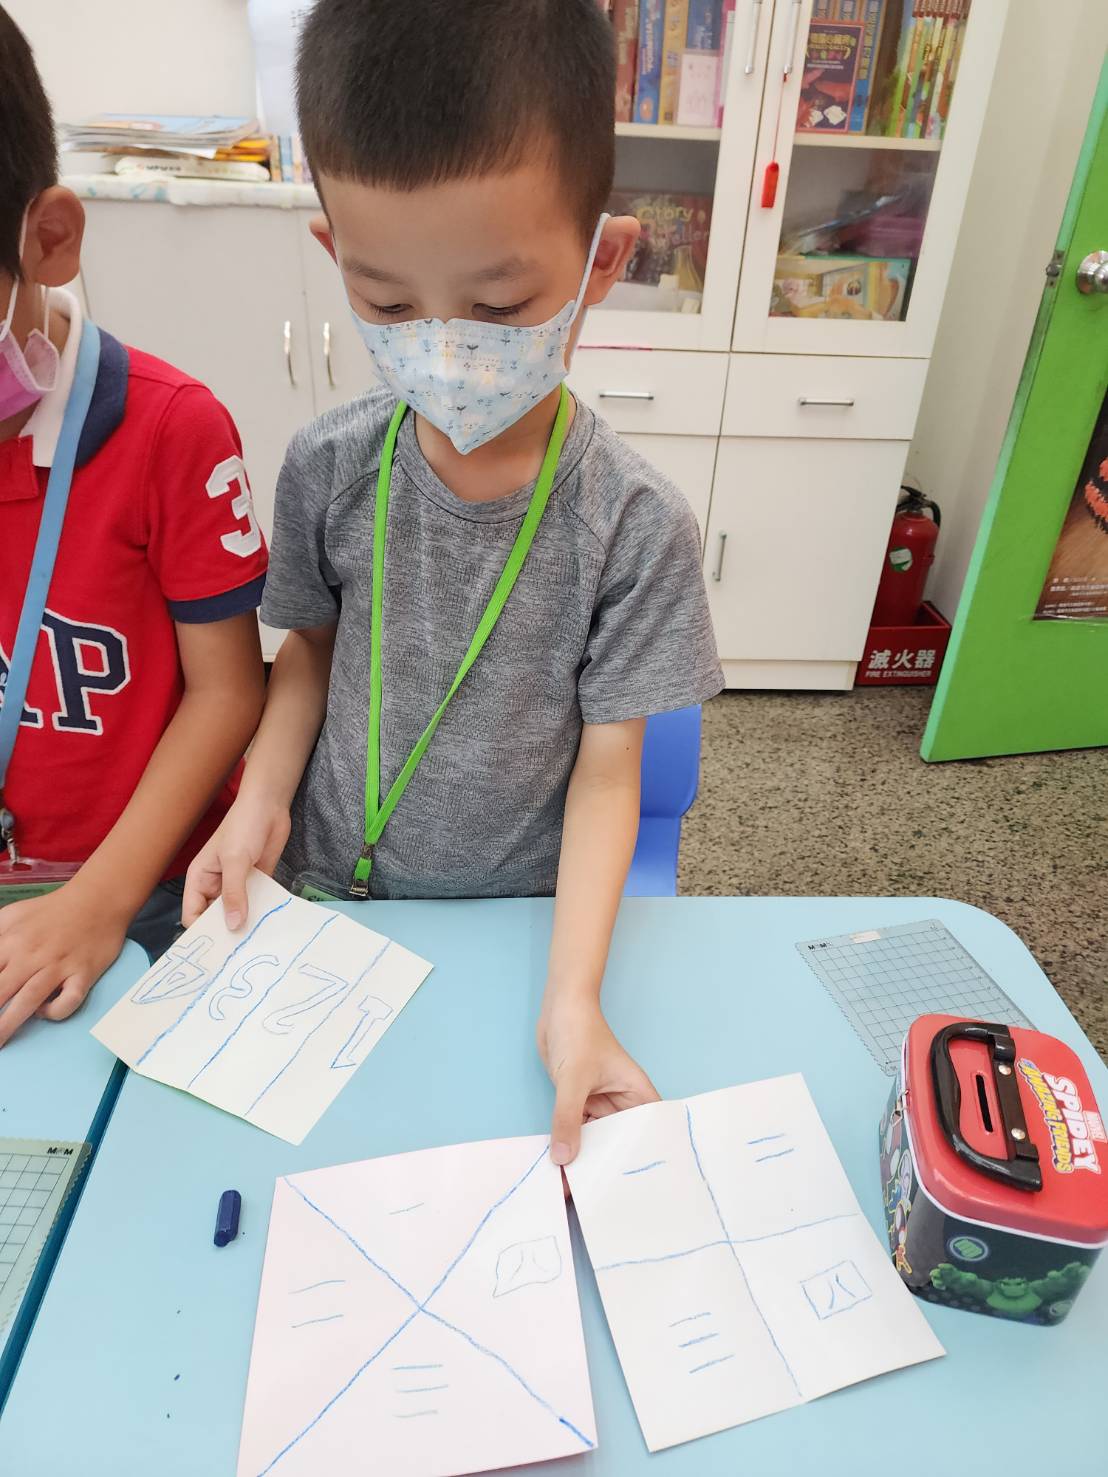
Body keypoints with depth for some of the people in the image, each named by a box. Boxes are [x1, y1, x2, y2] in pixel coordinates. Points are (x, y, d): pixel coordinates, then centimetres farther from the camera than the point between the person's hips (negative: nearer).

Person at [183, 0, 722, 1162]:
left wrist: (574, 995, -25)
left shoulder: (635, 524, -21)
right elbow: (312, 643, 3)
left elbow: (607, 770, -16)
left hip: (517, 908, -2)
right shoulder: (327, 468, -13)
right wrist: (261, 801, -11)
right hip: (327, 888, 3)